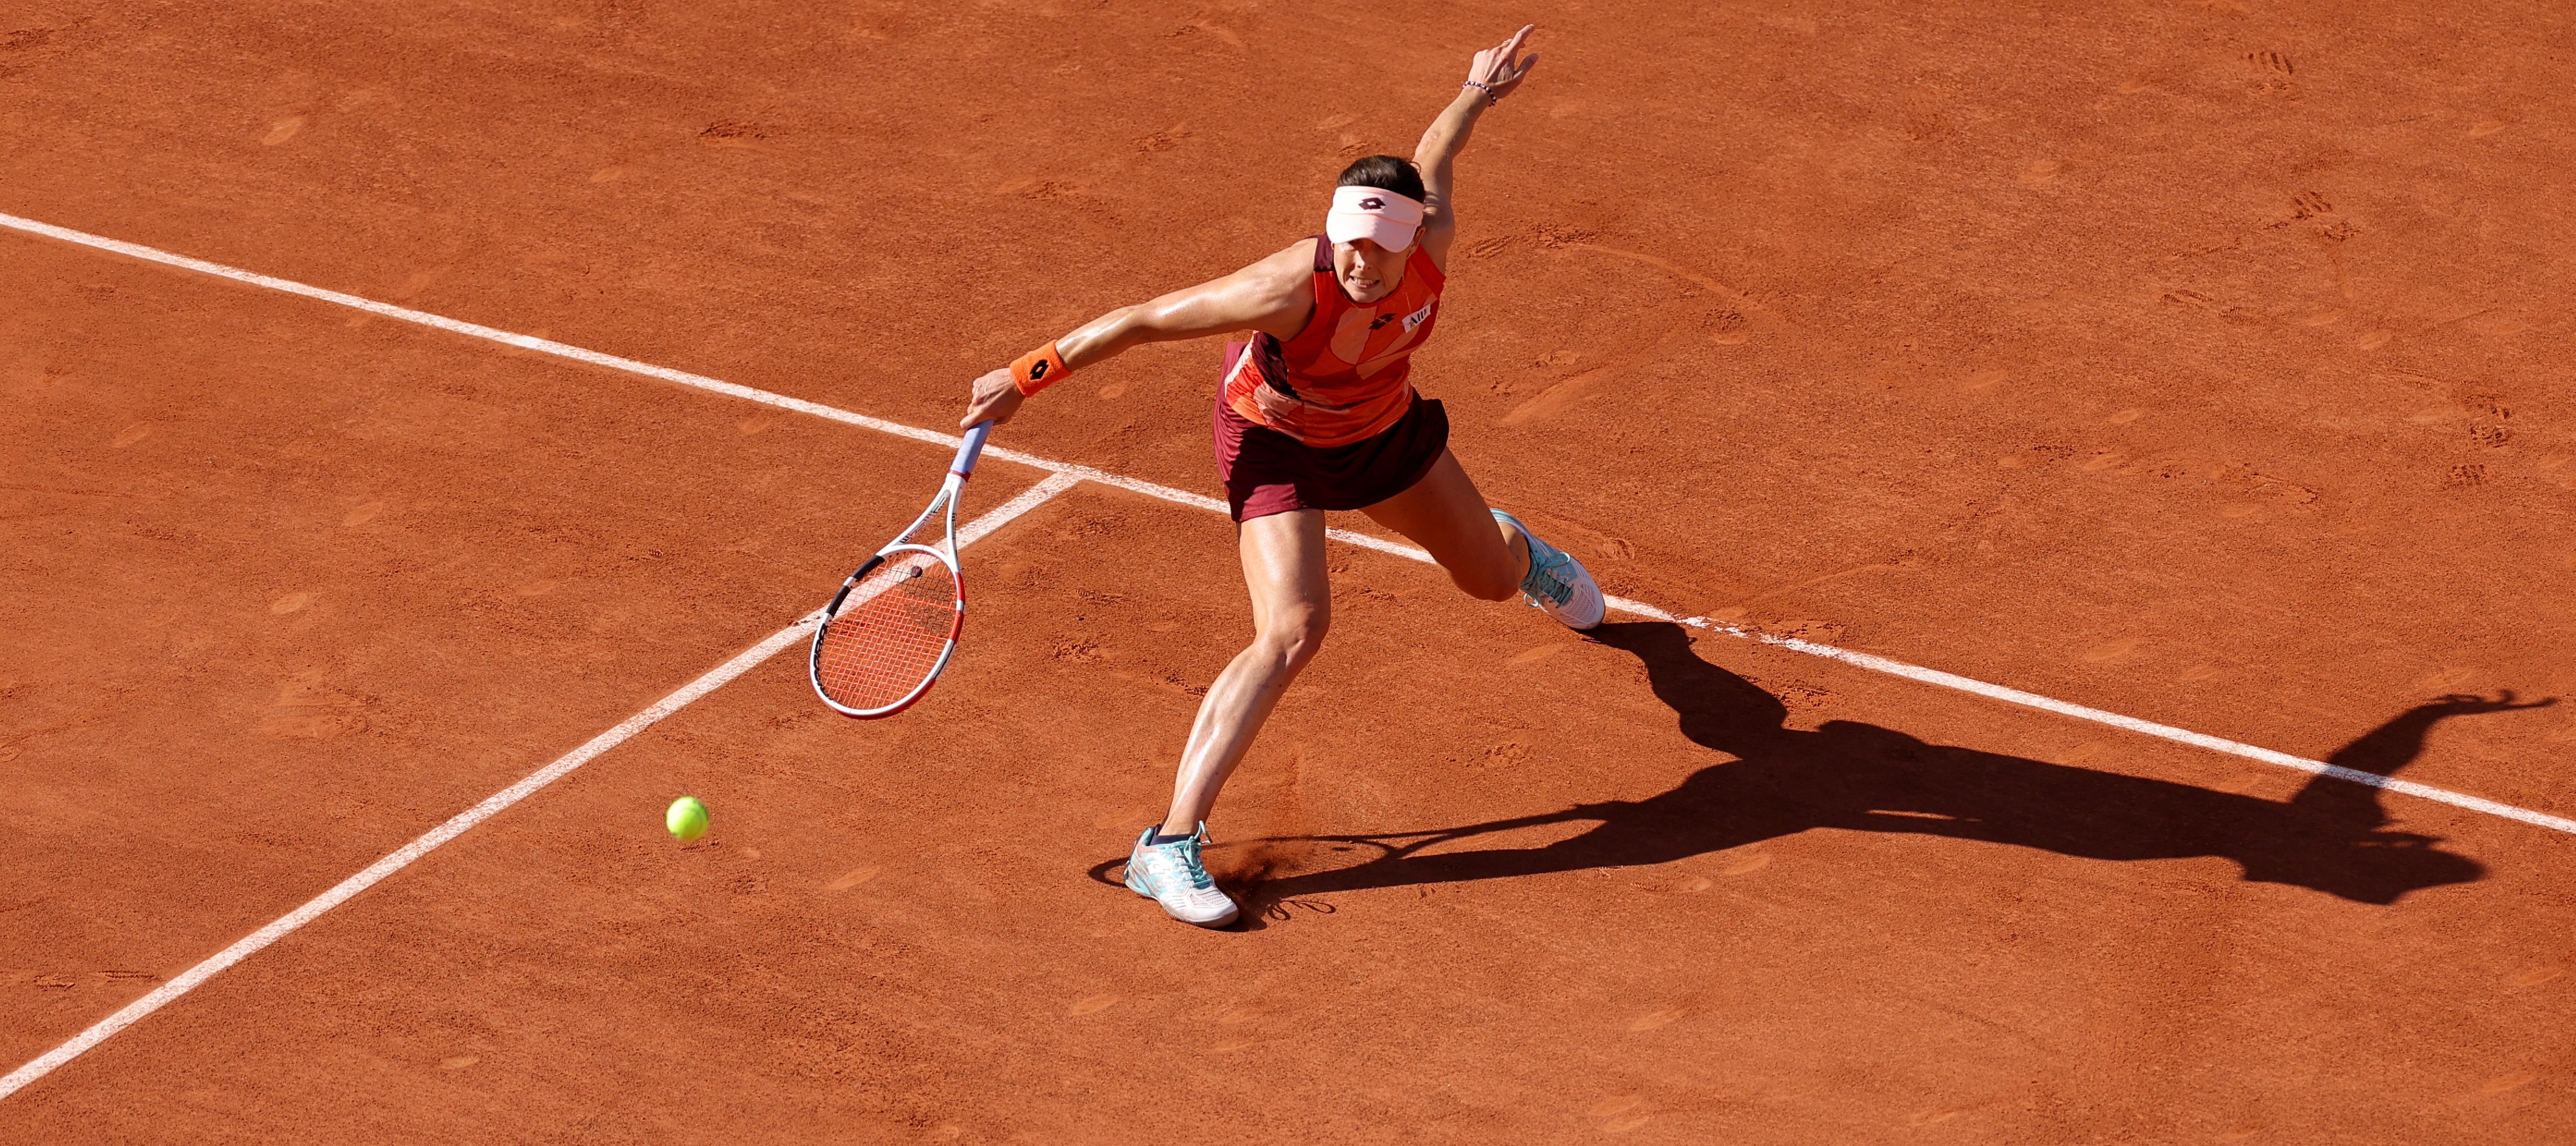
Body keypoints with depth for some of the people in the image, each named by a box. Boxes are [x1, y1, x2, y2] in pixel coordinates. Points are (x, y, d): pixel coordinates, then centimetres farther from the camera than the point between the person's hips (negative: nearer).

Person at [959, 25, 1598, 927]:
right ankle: (1168, 847, -27)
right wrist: (1027, 377, -30)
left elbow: (1434, 160, -5)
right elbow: (1145, 320, -34)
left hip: (1384, 428, 6)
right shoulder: (1292, 289, -42)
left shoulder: (1434, 244, -28)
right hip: (1276, 443, -6)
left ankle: (1517, 550, 69)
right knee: (1292, 632, -27)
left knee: (1491, 580, 25)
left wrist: (1475, 94, 17)